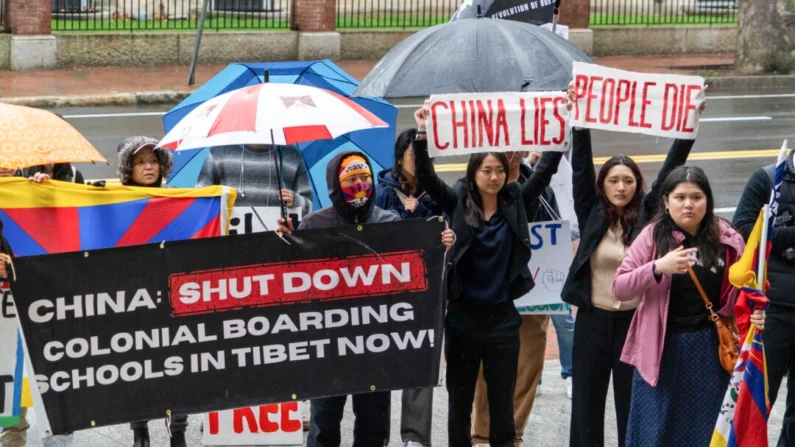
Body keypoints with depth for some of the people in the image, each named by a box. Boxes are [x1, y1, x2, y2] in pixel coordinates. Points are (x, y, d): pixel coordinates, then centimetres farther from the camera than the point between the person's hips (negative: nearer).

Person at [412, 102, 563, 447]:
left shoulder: (515, 202, 2)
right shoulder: (458, 202, -1)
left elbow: (546, 170, -2)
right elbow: (426, 177, -12)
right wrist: (422, 135, -26)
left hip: (503, 317, 1)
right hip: (463, 317, -1)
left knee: (502, 402, 9)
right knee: (460, 401, 9)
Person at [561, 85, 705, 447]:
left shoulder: (646, 215, 1)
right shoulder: (592, 214, 1)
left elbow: (671, 169, -3)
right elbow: (581, 167, -5)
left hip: (635, 322, 0)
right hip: (593, 321, 1)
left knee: (632, 406, 7)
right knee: (586, 406, 7)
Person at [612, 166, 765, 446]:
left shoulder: (728, 239, -2)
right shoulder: (652, 236, -4)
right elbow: (619, 289, -9)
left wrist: (754, 314, -11)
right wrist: (658, 268, -24)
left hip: (709, 349, 1)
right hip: (661, 348, -1)